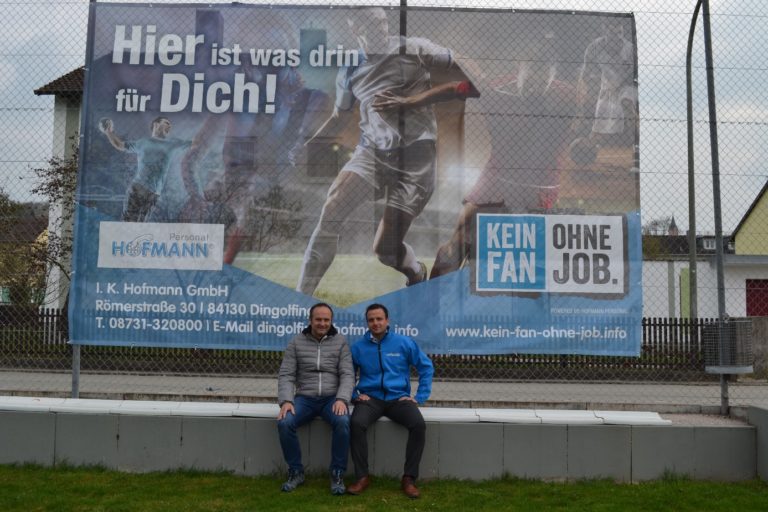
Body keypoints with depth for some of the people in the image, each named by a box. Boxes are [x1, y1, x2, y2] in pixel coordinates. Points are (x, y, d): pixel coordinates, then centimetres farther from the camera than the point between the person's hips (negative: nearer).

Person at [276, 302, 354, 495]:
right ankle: (296, 472, -6)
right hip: (305, 398, 1)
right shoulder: (296, 343, 6)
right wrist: (286, 401, -16)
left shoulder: (340, 342, 4)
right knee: (284, 422, -27)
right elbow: (286, 375, 1)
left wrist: (342, 399, -21)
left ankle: (337, 474, -14)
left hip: (332, 398, -1)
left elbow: (347, 375, -3)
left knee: (342, 422, -33)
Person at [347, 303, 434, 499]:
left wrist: (420, 397, 1)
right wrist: (355, 395, -1)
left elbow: (426, 367, 7)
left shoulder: (404, 343, 2)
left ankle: (409, 478, -14)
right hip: (370, 398, 0)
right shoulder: (358, 347, 4)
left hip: (398, 398, 0)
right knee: (356, 423, -32)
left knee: (419, 425, -29)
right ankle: (362, 476, -16)